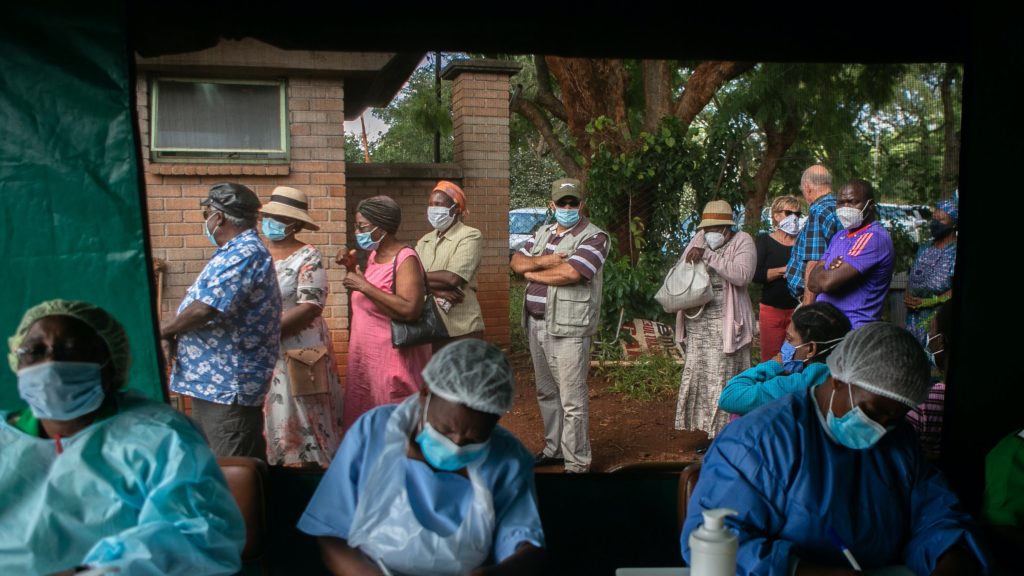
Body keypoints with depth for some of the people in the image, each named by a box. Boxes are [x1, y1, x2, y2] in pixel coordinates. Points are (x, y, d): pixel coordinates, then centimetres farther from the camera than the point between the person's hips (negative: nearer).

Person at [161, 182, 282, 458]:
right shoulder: (236, 252, 17)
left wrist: (163, 331, -9)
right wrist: (173, 333, 2)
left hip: (228, 386, -11)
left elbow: (205, 309, -25)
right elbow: (199, 299, 20)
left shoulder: (244, 254, -18)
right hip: (211, 381, 11)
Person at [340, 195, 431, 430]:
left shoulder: (405, 259, -15)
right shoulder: (374, 255, 12)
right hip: (366, 357, 9)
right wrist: (352, 270, 11)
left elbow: (410, 309, -29)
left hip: (392, 360, -9)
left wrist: (364, 285, -25)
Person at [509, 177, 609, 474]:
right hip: (536, 324, 7)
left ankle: (576, 463, 3)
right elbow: (517, 262, 7)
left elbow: (570, 272, -21)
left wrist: (532, 272, -6)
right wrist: (544, 261, -13)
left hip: (568, 328, -7)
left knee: (572, 399, -5)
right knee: (547, 393, 17)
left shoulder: (594, 237, -8)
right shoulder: (543, 233, 16)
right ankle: (554, 449, 31)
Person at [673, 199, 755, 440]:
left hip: (726, 322, -5)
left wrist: (708, 256, -21)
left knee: (724, 378, -4)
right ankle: (709, 430, 17)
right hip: (697, 320, 6)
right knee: (697, 375, 6)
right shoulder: (700, 239, 11)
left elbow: (742, 275, -20)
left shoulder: (742, 241, -3)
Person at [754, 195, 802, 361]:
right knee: (770, 360, -3)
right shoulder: (764, 241, 7)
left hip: (798, 310, 1)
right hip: (772, 309, -1)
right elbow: (756, 274, -7)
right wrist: (784, 270, -14)